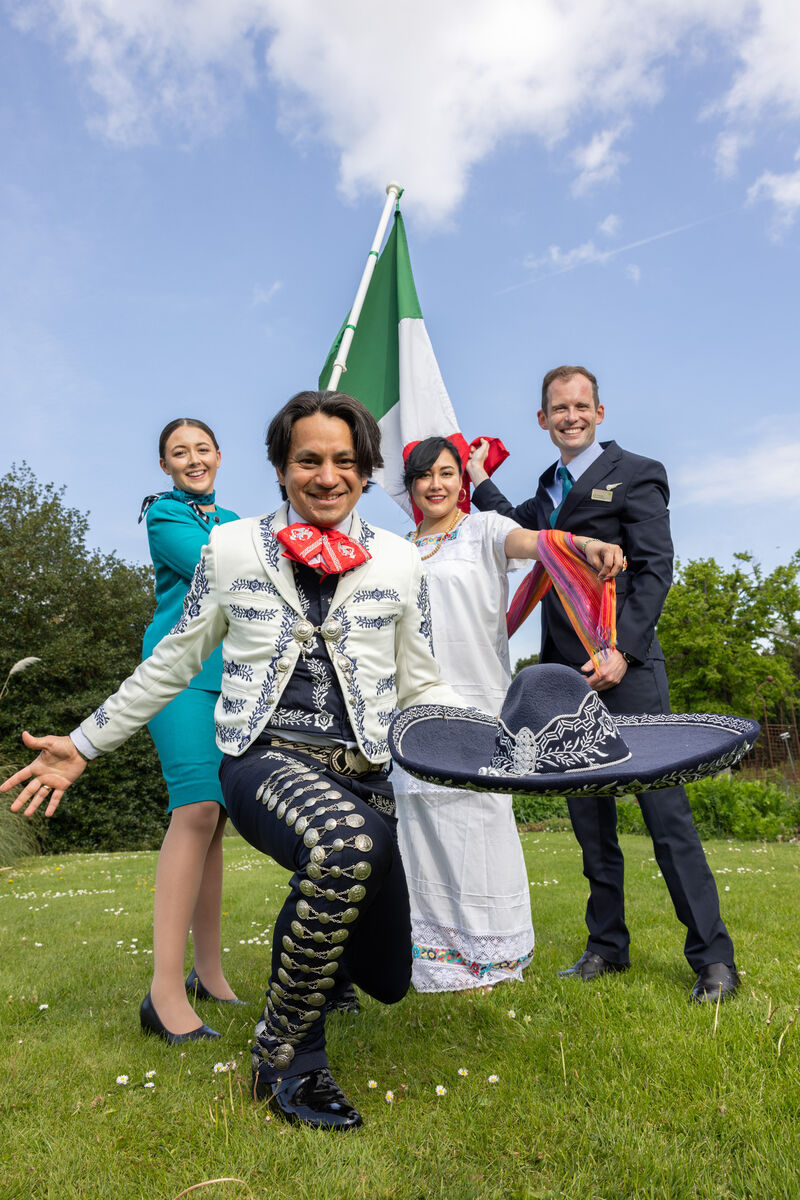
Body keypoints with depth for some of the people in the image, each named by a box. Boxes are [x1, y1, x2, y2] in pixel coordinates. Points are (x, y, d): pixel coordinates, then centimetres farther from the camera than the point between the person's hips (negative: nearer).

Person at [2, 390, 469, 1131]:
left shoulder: (398, 562, 7)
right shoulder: (231, 549, 5)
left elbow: (421, 685, 11)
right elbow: (174, 662, 13)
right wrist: (84, 743, 14)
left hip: (366, 772, 3)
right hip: (267, 758, -3)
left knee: (386, 980, 8)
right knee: (344, 845, -38)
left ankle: (306, 932, 45)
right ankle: (285, 1054, -11)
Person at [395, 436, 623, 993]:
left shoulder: (484, 529, 4)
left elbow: (531, 540, -18)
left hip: (478, 699, -3)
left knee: (481, 817, -4)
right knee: (423, 825, 3)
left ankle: (492, 954, 13)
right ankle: (439, 956, 17)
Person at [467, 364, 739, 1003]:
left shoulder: (635, 473, 1)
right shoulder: (547, 490, 22)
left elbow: (655, 568, -8)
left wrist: (623, 649, -17)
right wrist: (478, 479, 18)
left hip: (624, 669, -6)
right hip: (567, 675, 6)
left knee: (666, 809, -5)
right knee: (590, 819, 11)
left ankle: (714, 959, 7)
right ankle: (608, 946, 22)